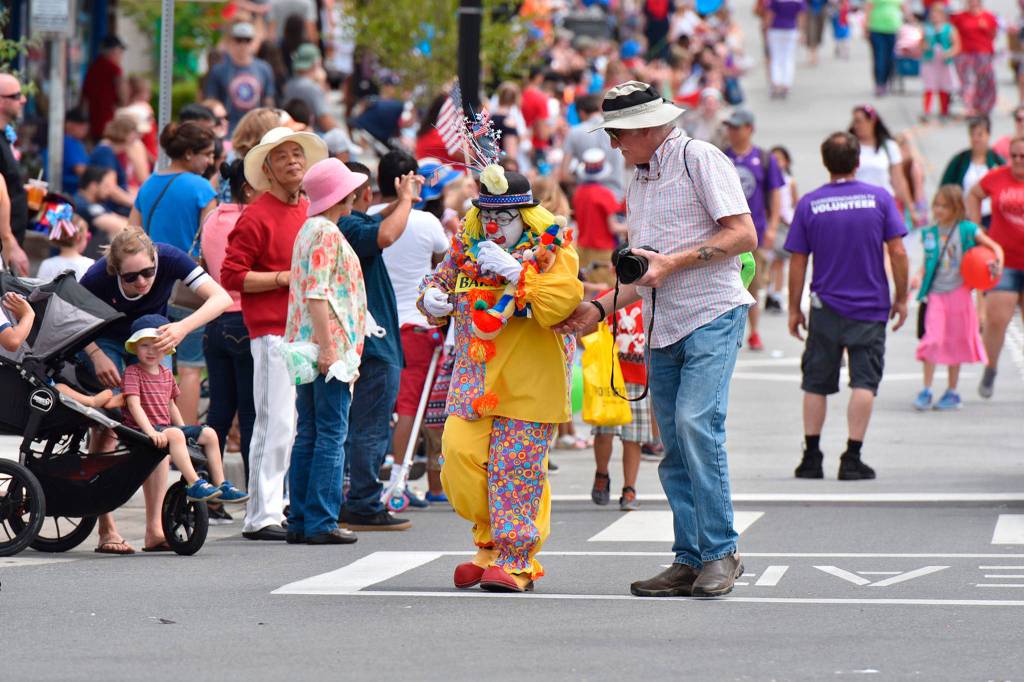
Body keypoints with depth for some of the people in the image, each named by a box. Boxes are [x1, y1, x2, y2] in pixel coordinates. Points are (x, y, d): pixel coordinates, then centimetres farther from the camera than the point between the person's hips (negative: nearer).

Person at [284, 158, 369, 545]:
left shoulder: (309, 230, 19)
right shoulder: (327, 233, -11)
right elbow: (317, 294, -19)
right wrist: (328, 349, -22)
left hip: (309, 349, 10)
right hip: (329, 345, -10)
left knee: (308, 435, 10)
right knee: (332, 436, -7)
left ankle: (300, 521, 11)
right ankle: (321, 523, -8)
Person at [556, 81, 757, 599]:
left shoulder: (699, 159, -4)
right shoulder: (639, 184, 22)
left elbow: (743, 235, -12)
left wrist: (672, 261, -15)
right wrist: (599, 310, 17)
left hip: (713, 315, -8)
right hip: (664, 327, 8)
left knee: (696, 423, -22)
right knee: (675, 449, 4)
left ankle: (721, 552, -17)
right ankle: (690, 561, 7)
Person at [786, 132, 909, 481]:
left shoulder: (809, 204, -3)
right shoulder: (879, 198, -4)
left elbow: (797, 261, -2)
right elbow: (897, 251, -6)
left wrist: (794, 308, 7)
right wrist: (901, 298, 4)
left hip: (825, 308, 1)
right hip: (870, 308, -1)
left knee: (816, 384, 11)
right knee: (864, 382, 0)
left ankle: (811, 457, 13)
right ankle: (852, 459, -7)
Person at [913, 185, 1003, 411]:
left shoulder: (966, 230, -3)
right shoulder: (930, 234, 6)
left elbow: (994, 246, -1)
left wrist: (998, 262, -20)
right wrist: (919, 277, -5)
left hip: (958, 292, -2)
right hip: (935, 294, 2)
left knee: (956, 343, 7)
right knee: (932, 340, -11)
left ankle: (952, 393, 17)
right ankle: (926, 391, -5)